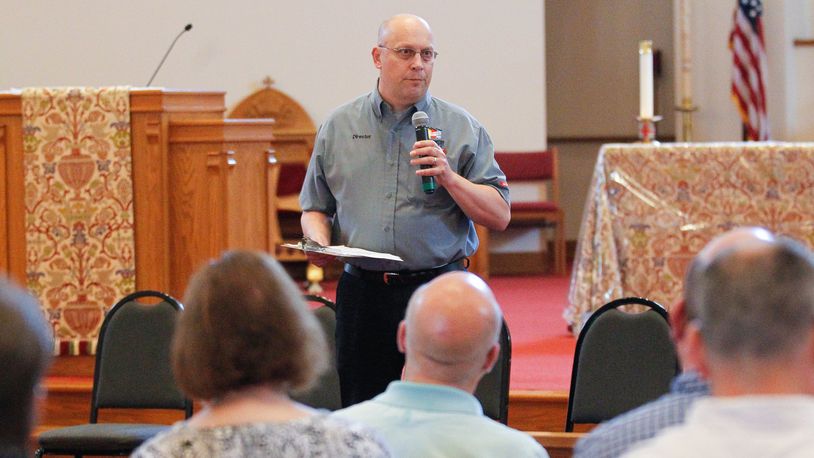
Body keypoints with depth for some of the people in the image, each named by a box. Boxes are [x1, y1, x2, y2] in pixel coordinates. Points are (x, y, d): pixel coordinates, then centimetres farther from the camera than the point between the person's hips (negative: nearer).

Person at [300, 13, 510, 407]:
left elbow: (499, 216, 0)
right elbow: (315, 208, 17)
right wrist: (319, 240, -4)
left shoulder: (462, 129, 4)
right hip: (362, 295, 2)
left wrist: (449, 177, -14)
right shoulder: (338, 127, 11)